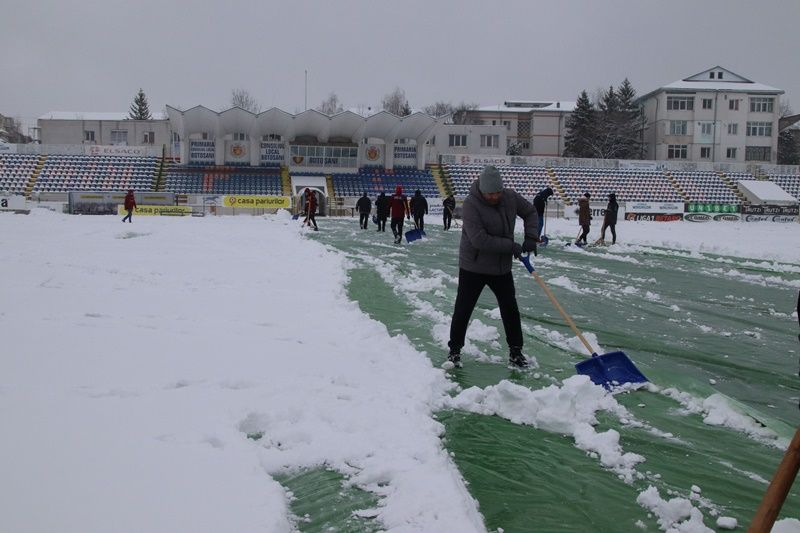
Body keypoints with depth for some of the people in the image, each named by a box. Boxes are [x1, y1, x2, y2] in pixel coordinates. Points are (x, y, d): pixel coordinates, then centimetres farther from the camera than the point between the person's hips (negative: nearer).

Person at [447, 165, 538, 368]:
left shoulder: (511, 197, -5)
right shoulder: (471, 204, -23)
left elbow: (530, 212, 14)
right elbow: (479, 240, -29)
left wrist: (531, 237, -2)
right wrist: (511, 246, -24)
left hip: (501, 267, 5)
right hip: (473, 267, -5)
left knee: (510, 309, 10)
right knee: (463, 309, 3)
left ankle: (516, 350, 25)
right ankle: (455, 350, 20)